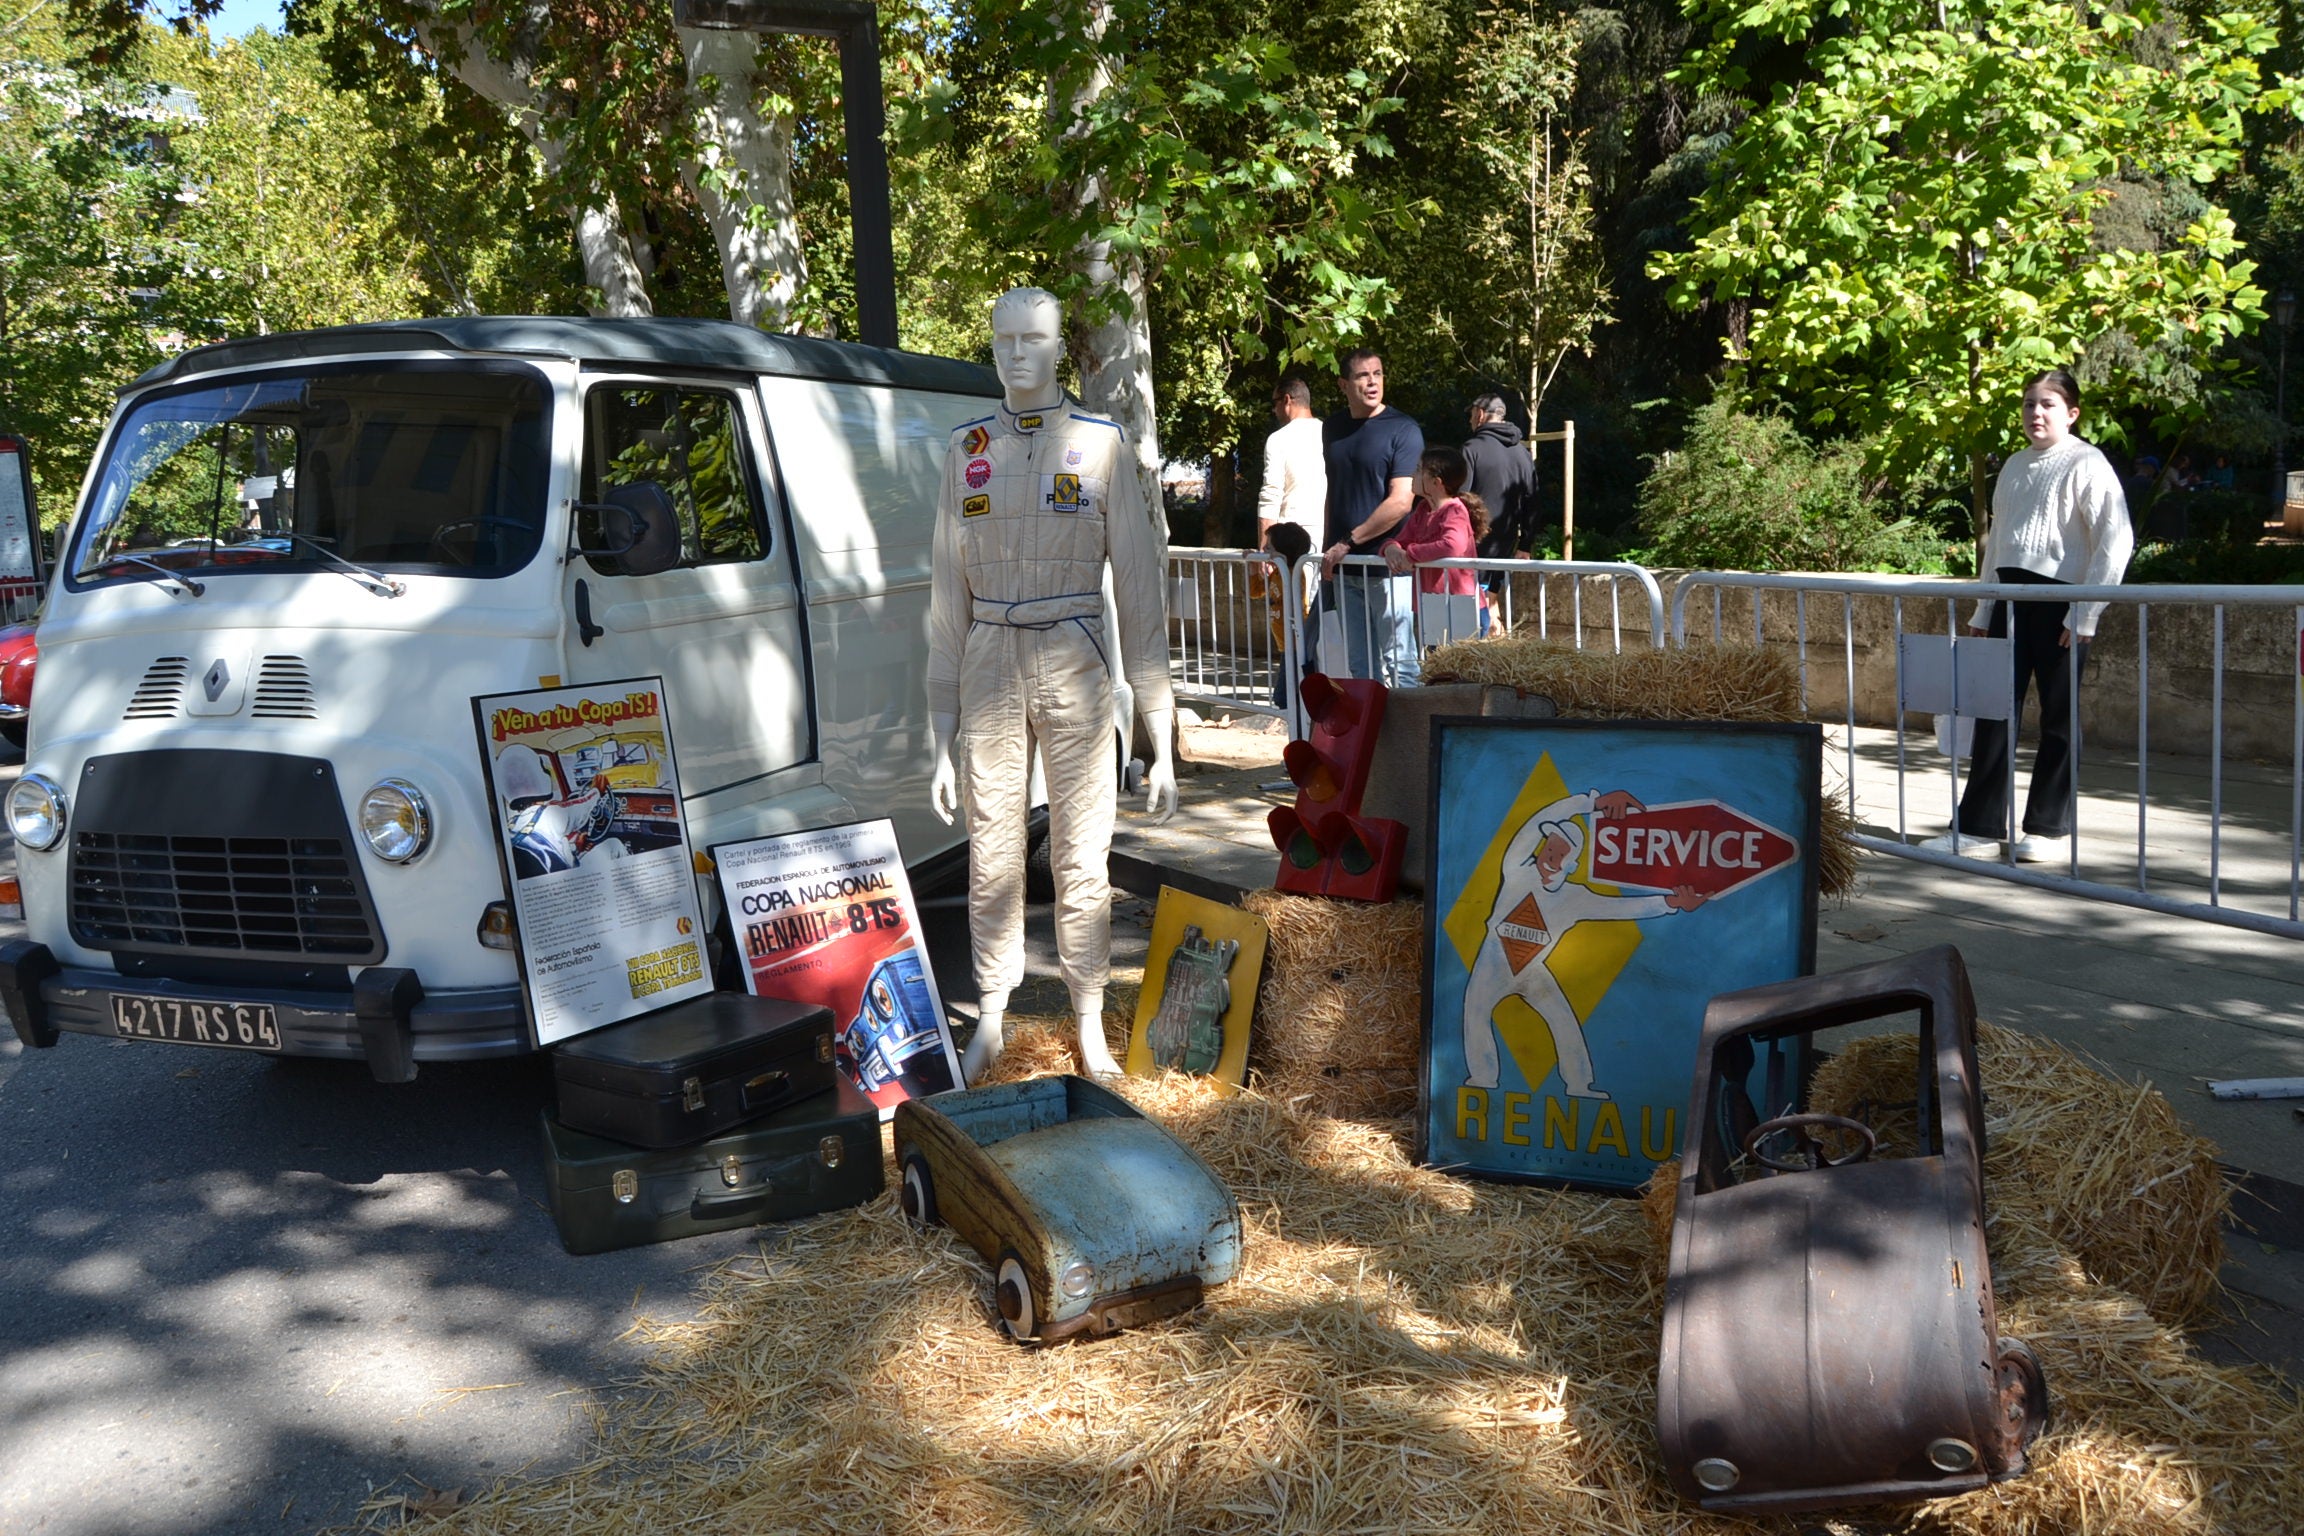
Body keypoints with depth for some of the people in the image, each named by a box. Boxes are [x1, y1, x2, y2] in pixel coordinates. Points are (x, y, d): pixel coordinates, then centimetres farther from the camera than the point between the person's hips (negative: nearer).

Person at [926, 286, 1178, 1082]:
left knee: (1082, 857, 3)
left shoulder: (1102, 444, 1)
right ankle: (989, 1022, 21)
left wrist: (1161, 739, -6)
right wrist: (943, 738, 5)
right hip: (988, 667, 2)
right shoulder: (967, 448, 8)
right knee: (991, 857, 6)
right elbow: (948, 596, 9)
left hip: (1075, 667, -2)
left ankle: (1091, 1027, 17)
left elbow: (1140, 589, -1)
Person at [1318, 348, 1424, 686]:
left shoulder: (1403, 430, -6)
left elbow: (1400, 502, -14)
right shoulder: (1332, 429, 12)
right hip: (1344, 569, 6)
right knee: (1359, 665, 11)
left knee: (1398, 664, -2)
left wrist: (1348, 542, -14)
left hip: (1387, 568, -6)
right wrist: (1328, 550, 11)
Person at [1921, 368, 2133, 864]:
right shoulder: (2015, 465, 14)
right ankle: (1978, 826, 12)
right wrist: (1983, 611, 15)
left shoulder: (2086, 465, -7)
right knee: (1995, 713, 6)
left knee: (2057, 718, 4)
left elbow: (2116, 541, -13)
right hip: (2010, 596, 6)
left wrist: (2085, 614, -15)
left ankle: (2050, 829, 14)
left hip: (2058, 600, -6)